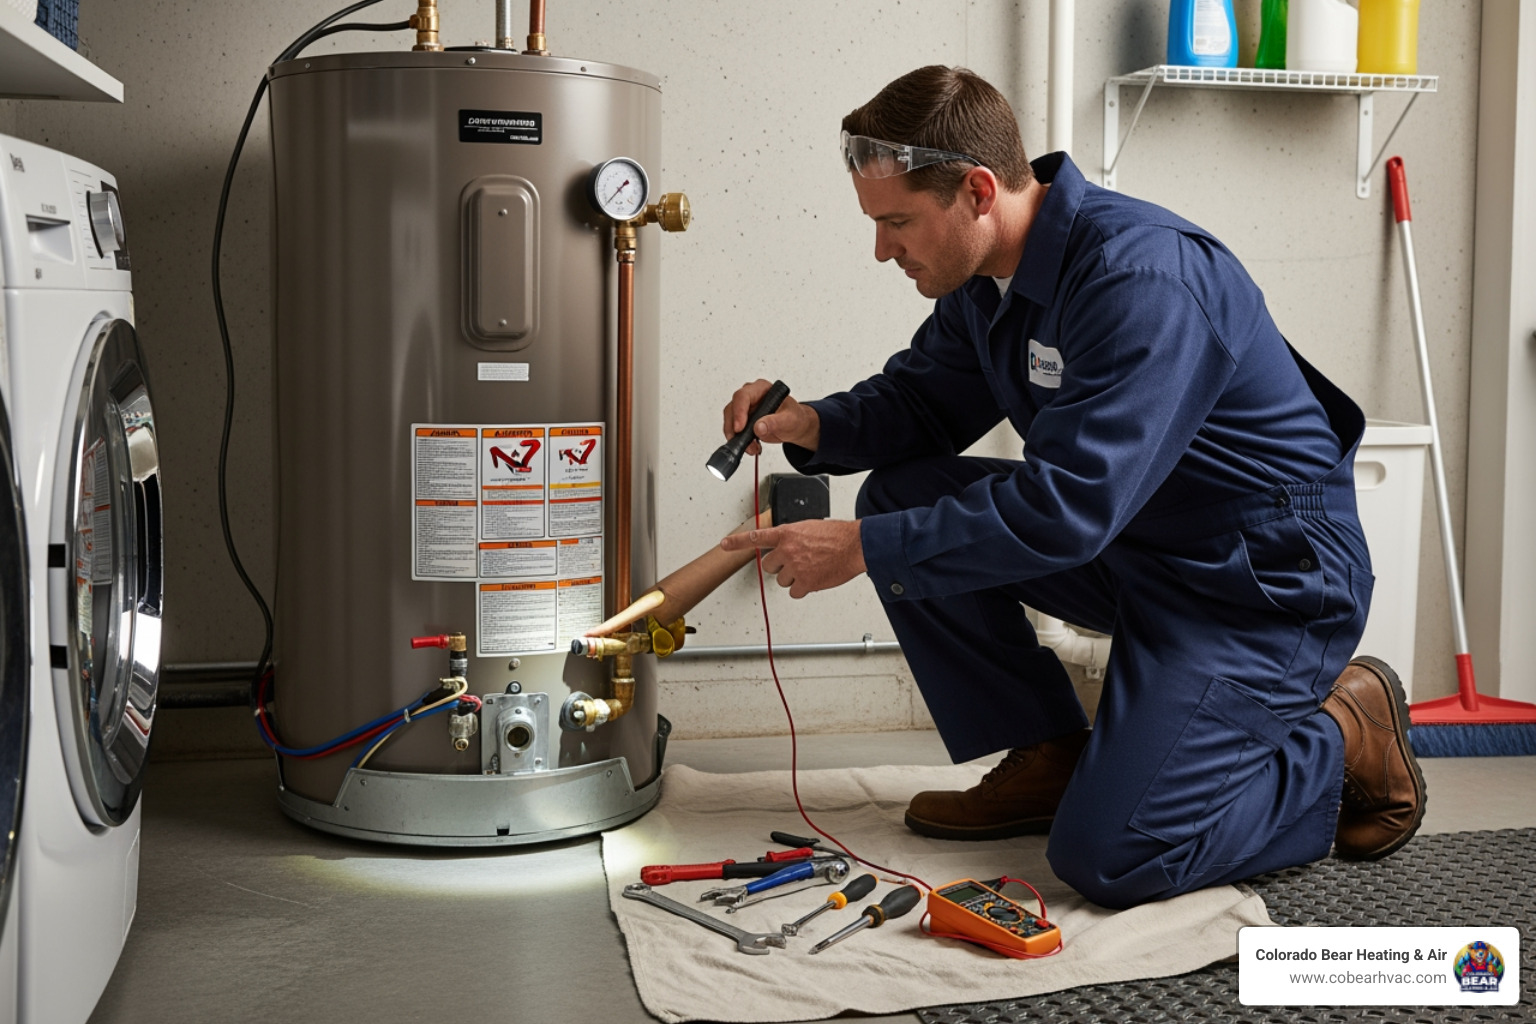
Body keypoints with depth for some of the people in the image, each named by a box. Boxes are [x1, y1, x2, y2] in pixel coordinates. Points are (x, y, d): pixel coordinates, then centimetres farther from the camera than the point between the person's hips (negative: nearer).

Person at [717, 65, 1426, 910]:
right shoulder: (987, 276, 0)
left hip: (1263, 580, -9)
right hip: (1127, 546, 9)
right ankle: (1046, 761, 6)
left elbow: (1067, 507, -34)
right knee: (903, 498, -4)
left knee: (1108, 856, -18)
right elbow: (921, 400, 13)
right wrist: (810, 425, -9)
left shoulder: (1143, 278, -29)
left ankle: (1344, 741, 6)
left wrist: (863, 548, -30)